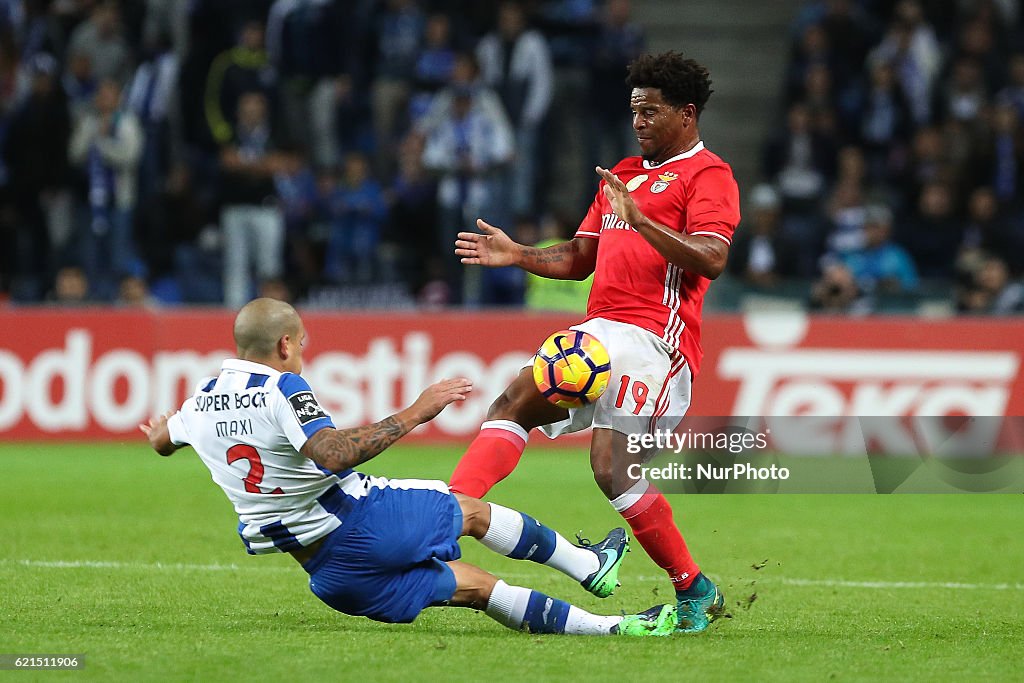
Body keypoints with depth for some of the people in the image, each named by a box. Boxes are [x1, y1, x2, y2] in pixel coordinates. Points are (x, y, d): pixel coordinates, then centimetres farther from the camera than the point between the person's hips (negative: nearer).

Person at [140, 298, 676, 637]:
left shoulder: (203, 400, 7)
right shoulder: (282, 389, -17)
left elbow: (162, 440, 29)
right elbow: (333, 454, -34)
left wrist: (158, 429, 54)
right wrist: (414, 414, -30)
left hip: (330, 577, 7)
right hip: (365, 521, -7)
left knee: (472, 587, 15)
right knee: (472, 510, 21)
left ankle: (607, 626, 19)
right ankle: (591, 568, 35)